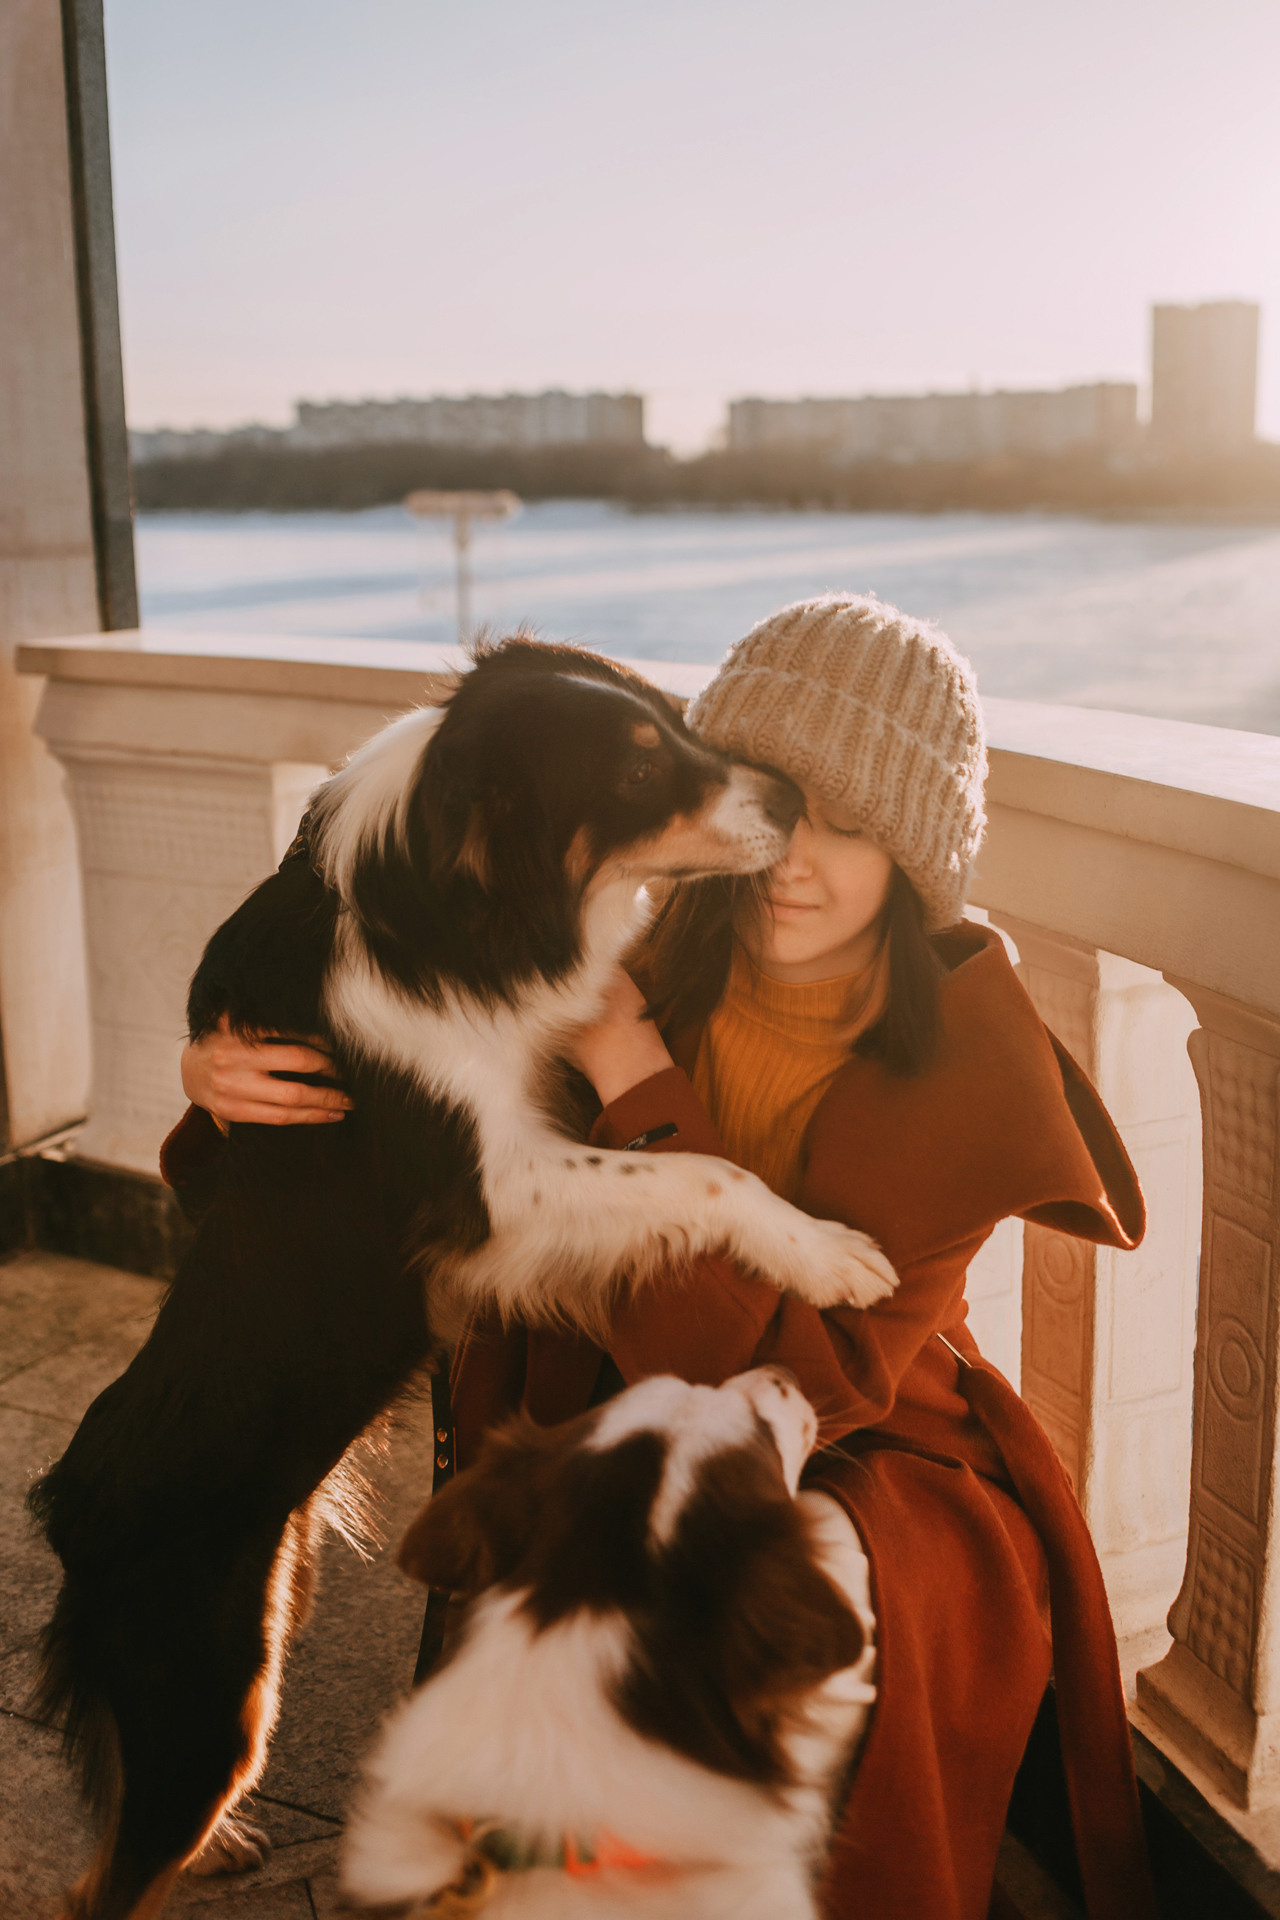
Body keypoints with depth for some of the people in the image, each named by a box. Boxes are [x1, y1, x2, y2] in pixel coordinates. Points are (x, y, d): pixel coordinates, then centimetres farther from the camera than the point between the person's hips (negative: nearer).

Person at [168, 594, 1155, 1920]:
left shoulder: (968, 1070, -16)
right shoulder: (633, 955, -10)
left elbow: (810, 1377, -23)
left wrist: (641, 1095, -27)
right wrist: (242, 1079, -20)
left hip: (866, 1471, -2)